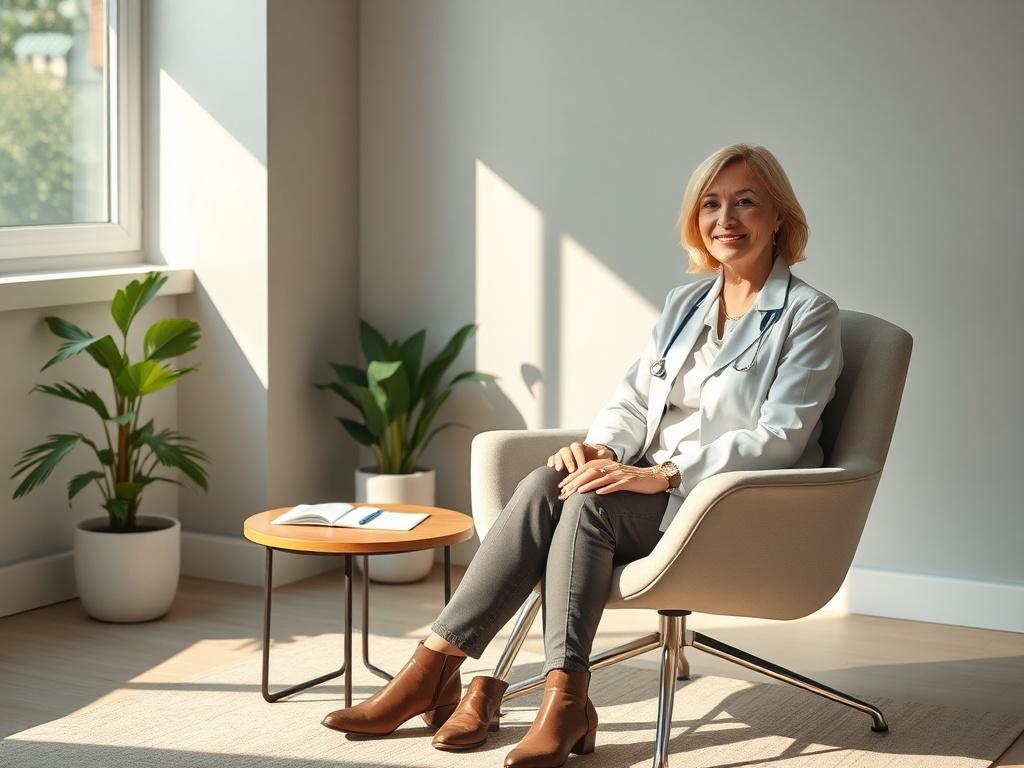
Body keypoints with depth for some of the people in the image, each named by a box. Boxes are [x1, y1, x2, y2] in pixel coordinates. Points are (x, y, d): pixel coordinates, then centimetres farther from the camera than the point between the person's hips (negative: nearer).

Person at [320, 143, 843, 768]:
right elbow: (634, 400, 15)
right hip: (656, 490, 6)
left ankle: (566, 698, -32)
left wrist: (663, 473, -22)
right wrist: (603, 447, -10)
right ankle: (437, 668, -29)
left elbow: (778, 439, -13)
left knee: (590, 500, -30)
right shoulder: (684, 304, 18)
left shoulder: (809, 314, -4)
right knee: (546, 484, -24)